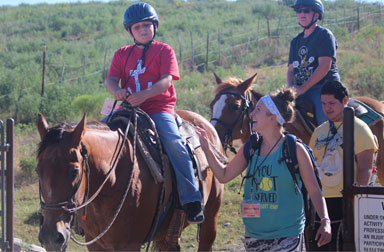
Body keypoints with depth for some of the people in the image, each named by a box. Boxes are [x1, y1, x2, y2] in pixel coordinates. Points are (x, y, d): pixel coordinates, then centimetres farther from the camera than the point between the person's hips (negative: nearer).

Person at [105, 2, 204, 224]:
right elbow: (112, 79, 6)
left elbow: (166, 81, -8)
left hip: (159, 108, -4)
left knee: (173, 141, -28)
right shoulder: (122, 54, 17)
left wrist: (144, 95, -25)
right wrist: (116, 91, -20)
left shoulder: (164, 51, 6)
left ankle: (191, 200, -26)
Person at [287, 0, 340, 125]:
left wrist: (303, 88, -16)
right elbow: (291, 69, 18)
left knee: (324, 118, -32)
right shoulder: (296, 41, 21)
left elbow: (325, 66, -12)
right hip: (301, 90, 7)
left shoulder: (324, 34, -1)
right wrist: (291, 88, -6)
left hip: (325, 86, -7)